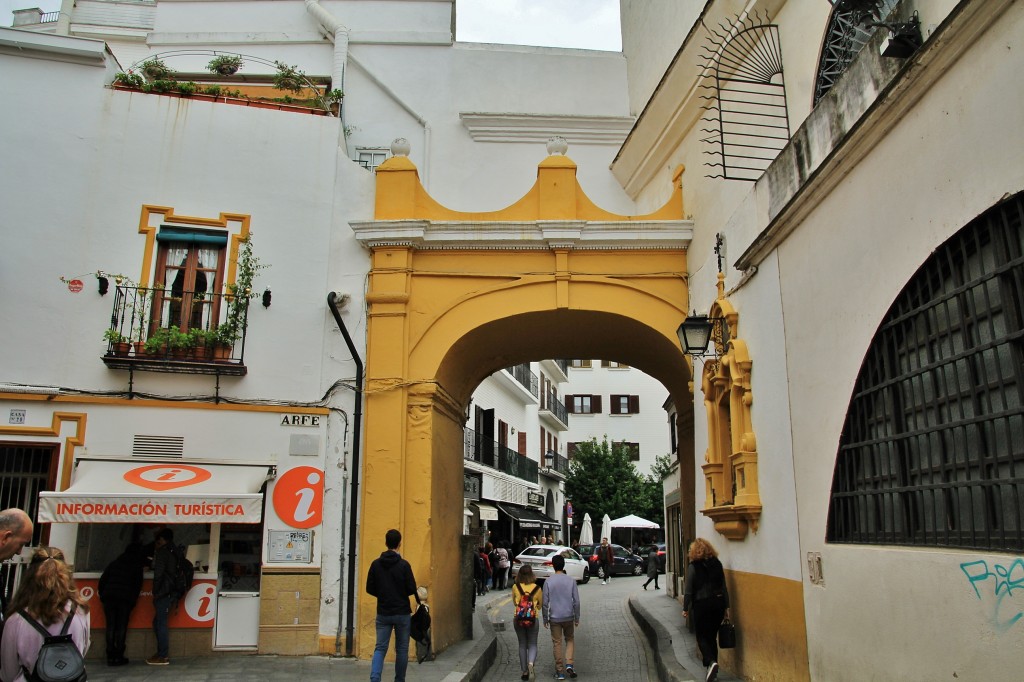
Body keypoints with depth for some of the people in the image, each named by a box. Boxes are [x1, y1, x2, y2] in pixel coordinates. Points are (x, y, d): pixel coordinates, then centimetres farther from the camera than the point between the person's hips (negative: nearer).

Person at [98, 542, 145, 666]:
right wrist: (132, 601, 9)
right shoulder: (137, 566, 5)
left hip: (109, 598, 3)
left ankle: (110, 656, 5)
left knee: (110, 627, 6)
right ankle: (118, 657, 0)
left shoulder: (114, 563, 15)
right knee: (121, 628, 2)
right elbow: (138, 585, 2)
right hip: (125, 600, -3)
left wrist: (102, 596, 16)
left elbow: (102, 580, 12)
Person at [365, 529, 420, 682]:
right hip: (402, 613, -3)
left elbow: (369, 589, 1)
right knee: (402, 649, 11)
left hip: (383, 613, 3)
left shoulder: (376, 564, -2)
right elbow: (412, 589, -12)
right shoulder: (404, 565, -12)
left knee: (380, 648, 6)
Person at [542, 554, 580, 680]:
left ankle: (560, 671, 11)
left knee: (557, 643, 7)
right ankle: (569, 664, 2)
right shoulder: (571, 581, -4)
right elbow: (576, 601, -2)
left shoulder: (548, 582, -7)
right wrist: (577, 618, 8)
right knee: (570, 639, 19)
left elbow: (545, 602, -6)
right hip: (569, 617, 1)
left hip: (554, 618, -1)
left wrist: (545, 619, 5)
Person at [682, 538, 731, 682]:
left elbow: (688, 590, -8)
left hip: (701, 605, -5)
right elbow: (724, 586, 6)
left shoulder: (694, 566, -8)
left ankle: (711, 662, -17)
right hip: (718, 603, 5)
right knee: (712, 636, 15)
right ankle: (712, 668, 18)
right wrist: (726, 606, 13)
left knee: (702, 637, 5)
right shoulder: (717, 564, 4)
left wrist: (685, 608, 0)